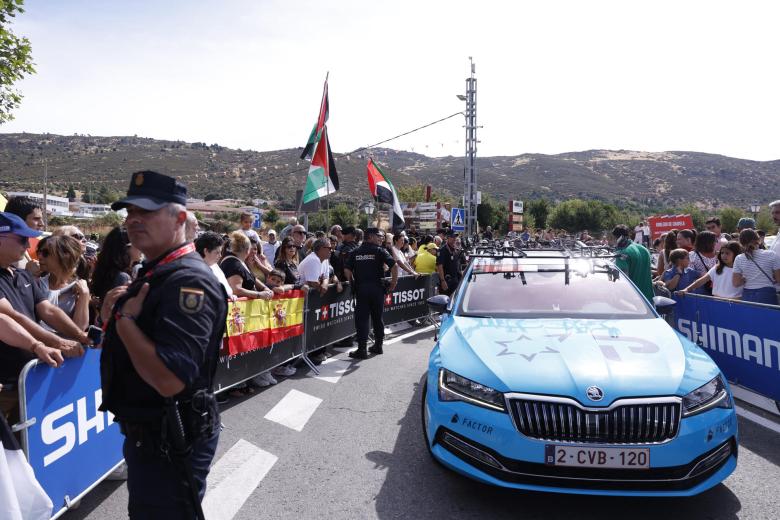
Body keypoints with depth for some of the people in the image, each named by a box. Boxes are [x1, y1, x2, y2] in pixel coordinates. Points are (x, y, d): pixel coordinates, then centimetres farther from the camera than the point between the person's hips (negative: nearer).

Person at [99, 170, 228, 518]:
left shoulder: (188, 281, -25)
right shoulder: (153, 273, 8)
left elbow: (169, 379, -36)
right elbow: (136, 344, 18)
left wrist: (124, 319, -23)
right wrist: (113, 317, -3)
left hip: (170, 443, -10)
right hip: (145, 434, 10)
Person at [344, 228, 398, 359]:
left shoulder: (355, 252, 7)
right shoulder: (380, 251, 0)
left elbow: (347, 270, -2)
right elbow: (394, 266, -11)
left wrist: (354, 283, 9)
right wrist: (393, 283, -1)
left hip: (361, 288, 0)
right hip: (377, 288, 0)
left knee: (361, 319, 1)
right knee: (377, 317, 14)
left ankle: (362, 349, -1)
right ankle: (378, 346, 24)